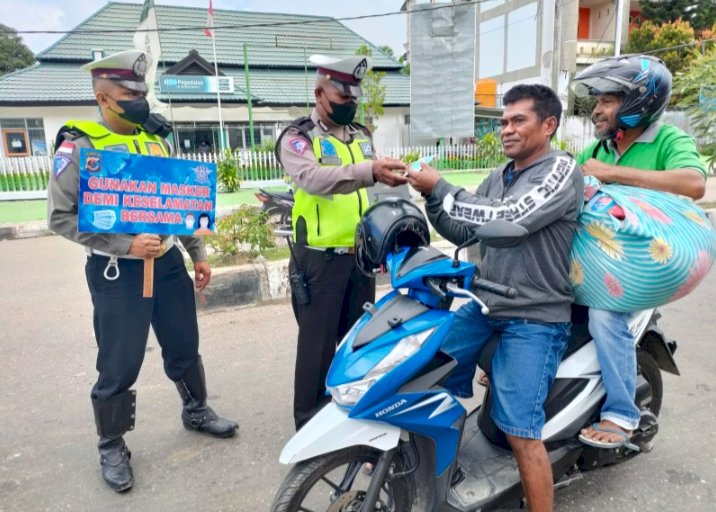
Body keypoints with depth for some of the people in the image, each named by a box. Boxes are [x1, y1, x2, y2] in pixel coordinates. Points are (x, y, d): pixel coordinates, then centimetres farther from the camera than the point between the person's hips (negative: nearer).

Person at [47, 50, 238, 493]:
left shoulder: (156, 139, 10)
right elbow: (61, 216, -13)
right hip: (118, 272, -5)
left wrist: (197, 252, 11)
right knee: (119, 367, 4)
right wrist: (125, 244, -21)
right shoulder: (79, 145, -9)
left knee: (185, 349, 18)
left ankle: (196, 410, 40)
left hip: (170, 264, 6)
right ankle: (112, 446, 26)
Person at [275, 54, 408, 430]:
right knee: (318, 344, 2)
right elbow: (313, 179, -29)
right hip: (320, 258, -6)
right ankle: (310, 423, 18)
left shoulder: (362, 135, 14)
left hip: (361, 255, 7)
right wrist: (369, 171, -43)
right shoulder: (297, 137, -7)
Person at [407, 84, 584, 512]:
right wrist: (431, 197, -6)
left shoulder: (562, 170, -11)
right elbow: (463, 232, 11)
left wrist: (440, 186, -20)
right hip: (484, 307, 8)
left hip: (535, 320, -8)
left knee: (520, 434, -9)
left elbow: (506, 221, -25)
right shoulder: (499, 177, 12)